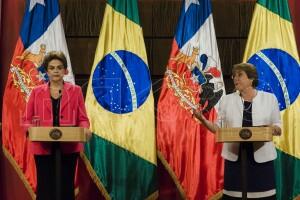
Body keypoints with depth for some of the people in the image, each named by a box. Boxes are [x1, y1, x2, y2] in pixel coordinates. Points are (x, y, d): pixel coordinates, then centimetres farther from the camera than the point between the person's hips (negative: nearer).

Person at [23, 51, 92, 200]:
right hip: (43, 146, 0)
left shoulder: (75, 91, 6)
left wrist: (85, 129, -17)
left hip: (68, 146, 0)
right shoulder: (37, 92, 7)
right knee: (45, 187, 0)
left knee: (67, 185, 7)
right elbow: (27, 120, 5)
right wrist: (31, 129, -16)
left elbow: (82, 119, 4)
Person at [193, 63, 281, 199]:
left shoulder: (269, 98, 4)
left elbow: (278, 127, 8)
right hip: (235, 157, 1)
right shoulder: (226, 100, 7)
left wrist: (274, 129, -14)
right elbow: (219, 128, 8)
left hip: (261, 157, -1)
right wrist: (203, 119, -8)